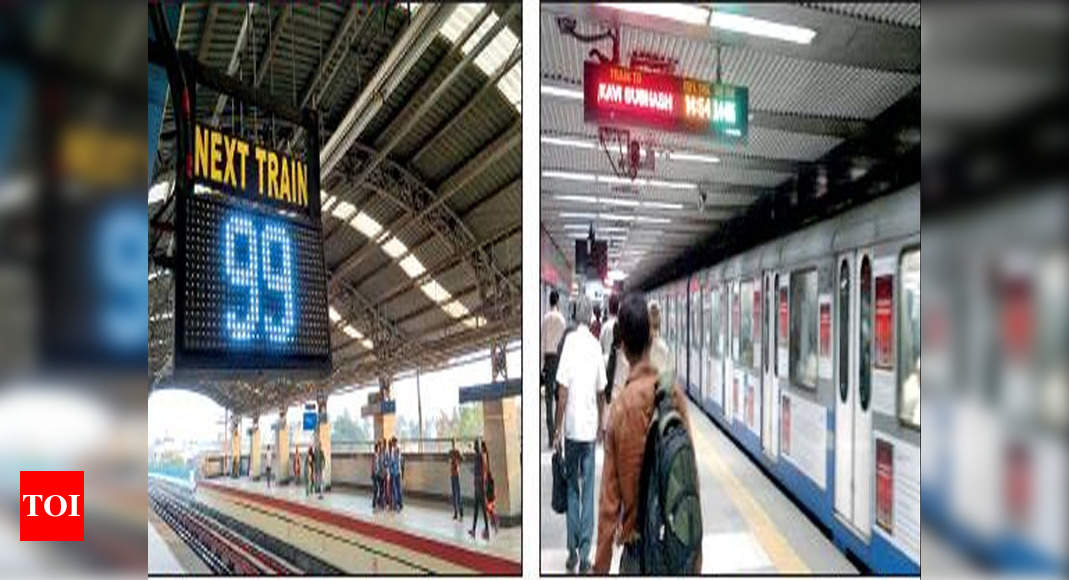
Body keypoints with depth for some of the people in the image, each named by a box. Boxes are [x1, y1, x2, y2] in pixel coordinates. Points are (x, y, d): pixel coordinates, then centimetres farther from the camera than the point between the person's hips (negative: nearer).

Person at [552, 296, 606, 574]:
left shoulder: (570, 340, -8)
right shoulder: (596, 345, 1)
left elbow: (563, 389, -11)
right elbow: (601, 392, 8)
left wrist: (558, 429, -3)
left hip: (572, 427, -2)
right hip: (590, 428, 2)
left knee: (572, 489, 10)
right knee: (588, 491, 7)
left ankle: (573, 551, 12)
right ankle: (584, 555, 9)